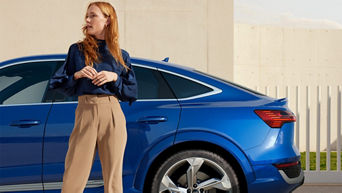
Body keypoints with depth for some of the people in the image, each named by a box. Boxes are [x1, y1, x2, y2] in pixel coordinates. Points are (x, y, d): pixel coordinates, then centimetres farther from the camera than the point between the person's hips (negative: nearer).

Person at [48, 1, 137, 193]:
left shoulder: (121, 56, 14)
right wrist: (76, 75, -6)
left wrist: (115, 77, -4)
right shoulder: (77, 50, 13)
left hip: (113, 114, 1)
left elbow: (132, 92, 11)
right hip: (85, 111, -1)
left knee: (113, 176, 0)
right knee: (74, 176, -6)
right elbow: (57, 83, 11)